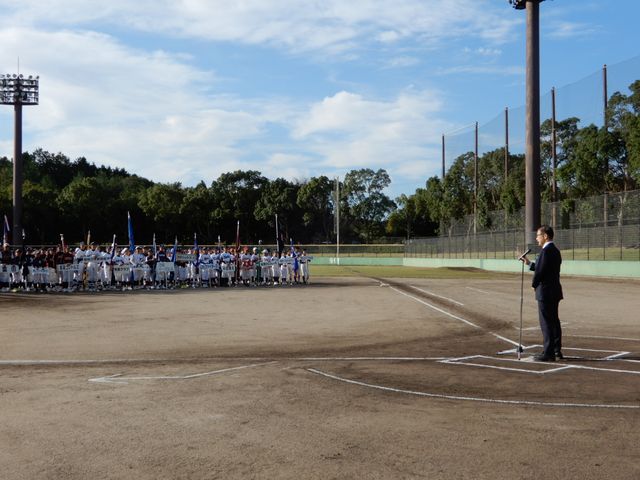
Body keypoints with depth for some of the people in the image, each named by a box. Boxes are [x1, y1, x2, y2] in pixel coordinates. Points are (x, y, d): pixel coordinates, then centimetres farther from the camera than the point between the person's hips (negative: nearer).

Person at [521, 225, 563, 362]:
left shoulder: (546, 251, -18)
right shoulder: (555, 250, 13)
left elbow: (540, 271, -21)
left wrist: (534, 284, -4)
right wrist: (529, 263, 18)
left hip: (545, 292, -10)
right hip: (555, 291, 10)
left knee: (546, 323, -5)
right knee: (554, 321, 16)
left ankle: (548, 353, -2)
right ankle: (557, 350, 24)